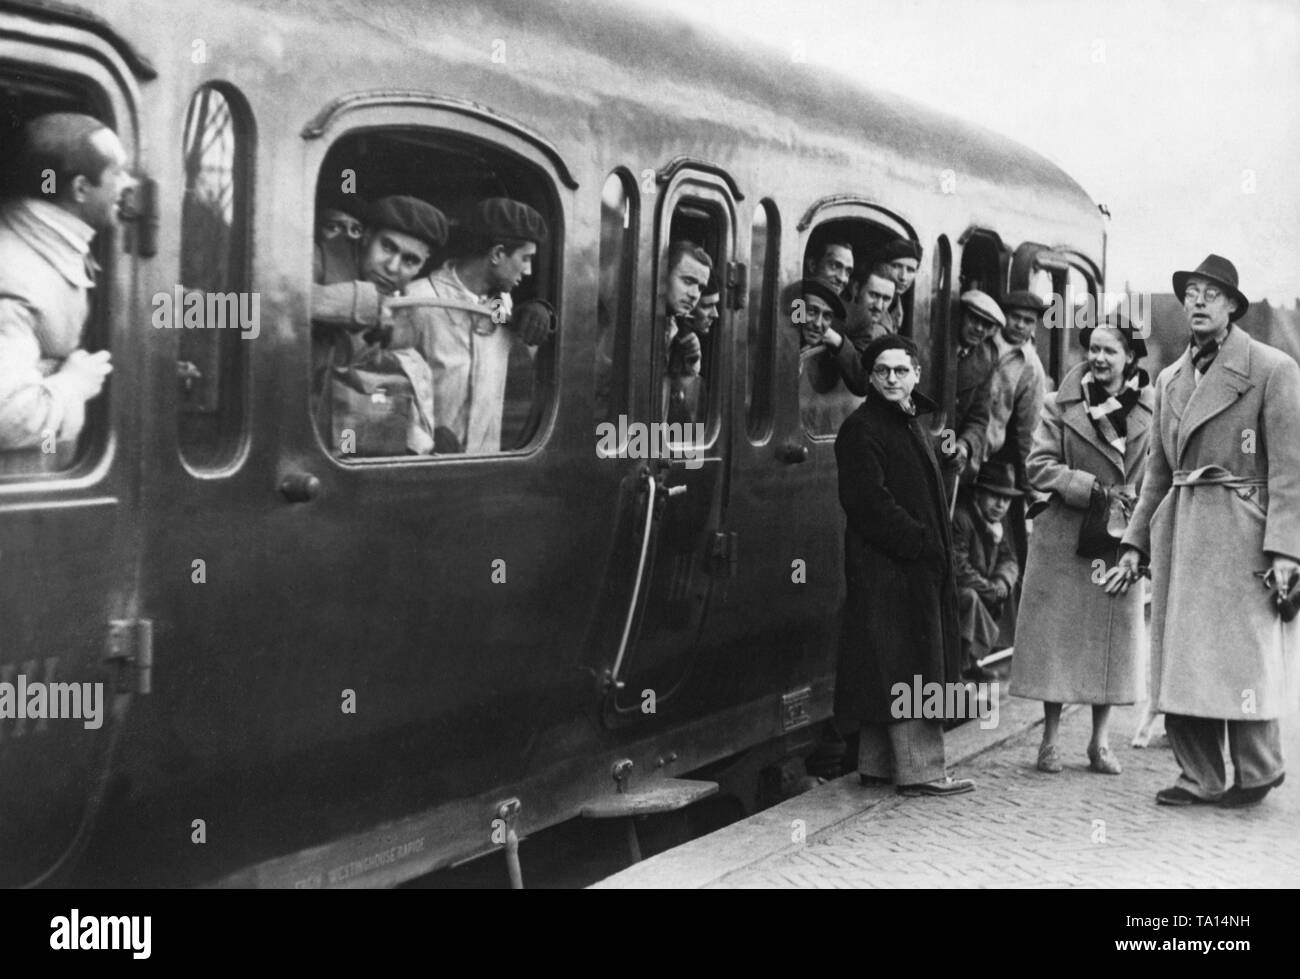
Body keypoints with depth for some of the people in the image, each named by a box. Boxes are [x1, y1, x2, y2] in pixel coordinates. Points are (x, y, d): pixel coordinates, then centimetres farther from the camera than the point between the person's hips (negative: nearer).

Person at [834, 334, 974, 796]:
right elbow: (870, 503, -18)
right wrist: (923, 543, -17)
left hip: (921, 564, 10)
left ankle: (878, 764, 18)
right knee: (905, 670, -7)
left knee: (909, 668, 12)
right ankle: (919, 769, -3)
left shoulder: (912, 424, 18)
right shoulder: (860, 429, -11)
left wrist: (938, 547, 10)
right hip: (886, 568, -9)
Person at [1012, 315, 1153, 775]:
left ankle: (1099, 742, 20)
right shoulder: (1061, 405, -1)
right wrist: (1095, 488, -16)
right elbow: (1040, 466, -6)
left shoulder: (1152, 409, 0)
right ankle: (1050, 739, 15)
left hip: (1120, 542, 1)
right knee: (1057, 636, 3)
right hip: (1064, 540, -1)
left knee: (1113, 638, 7)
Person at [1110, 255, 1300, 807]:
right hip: (1176, 529, 6)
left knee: (1241, 653, -3)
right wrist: (1135, 544, 13)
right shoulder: (1169, 378, 15)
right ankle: (1199, 778, 14)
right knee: (1180, 655, 6)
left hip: (1240, 531, -6)